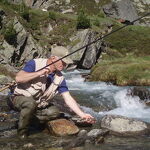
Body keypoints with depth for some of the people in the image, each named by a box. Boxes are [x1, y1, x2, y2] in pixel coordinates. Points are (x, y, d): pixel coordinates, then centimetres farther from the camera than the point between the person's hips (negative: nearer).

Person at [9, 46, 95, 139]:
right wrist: (39, 73, -34)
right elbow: (18, 78, -28)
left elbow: (68, 99, -6)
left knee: (55, 112, -14)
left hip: (38, 105, 6)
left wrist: (83, 115, -16)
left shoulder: (60, 78, -4)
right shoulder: (35, 64, -18)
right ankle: (22, 131, -14)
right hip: (21, 98, -6)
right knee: (30, 103, -37)